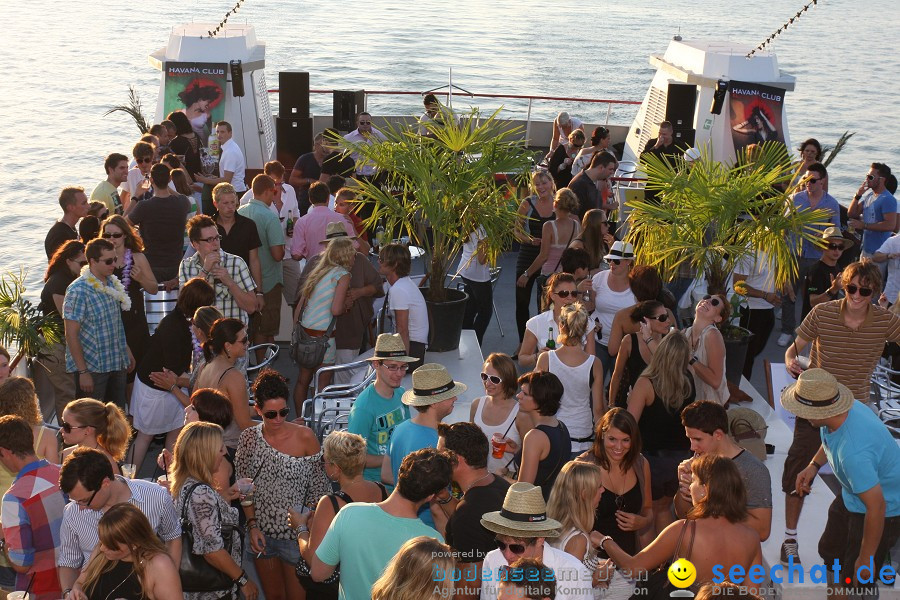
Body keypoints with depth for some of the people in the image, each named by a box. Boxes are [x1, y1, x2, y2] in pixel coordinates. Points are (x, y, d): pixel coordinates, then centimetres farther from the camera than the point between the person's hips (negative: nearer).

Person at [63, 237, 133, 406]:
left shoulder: (112, 283, 6)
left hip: (117, 364, 7)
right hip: (91, 368, -7)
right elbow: (71, 334, -17)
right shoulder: (78, 291, -17)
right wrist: (83, 372, -18)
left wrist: (126, 350, 18)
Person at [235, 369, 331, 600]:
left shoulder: (305, 437, -14)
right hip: (261, 531, 3)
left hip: (294, 532, -3)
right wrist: (253, 525, -5)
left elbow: (319, 488, -7)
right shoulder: (249, 438, -5)